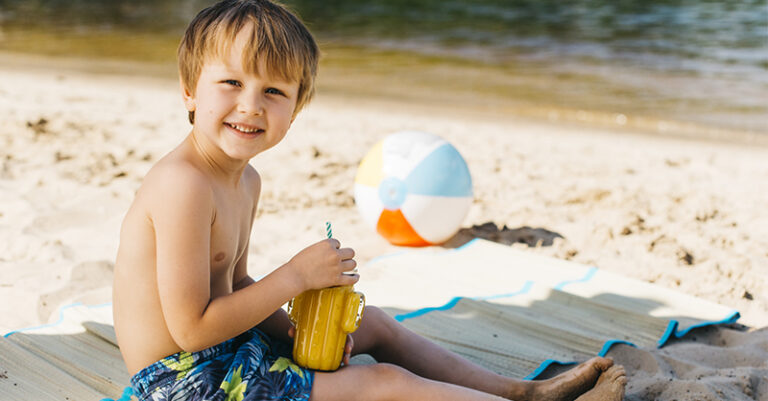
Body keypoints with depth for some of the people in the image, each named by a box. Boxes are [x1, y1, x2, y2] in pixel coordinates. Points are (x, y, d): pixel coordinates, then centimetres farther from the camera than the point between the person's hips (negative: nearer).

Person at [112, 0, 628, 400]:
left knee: (373, 325, 17)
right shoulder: (184, 185, -26)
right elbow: (191, 328, -26)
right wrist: (296, 275, -22)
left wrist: (292, 329, -3)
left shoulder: (245, 180, 4)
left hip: (233, 349, 10)